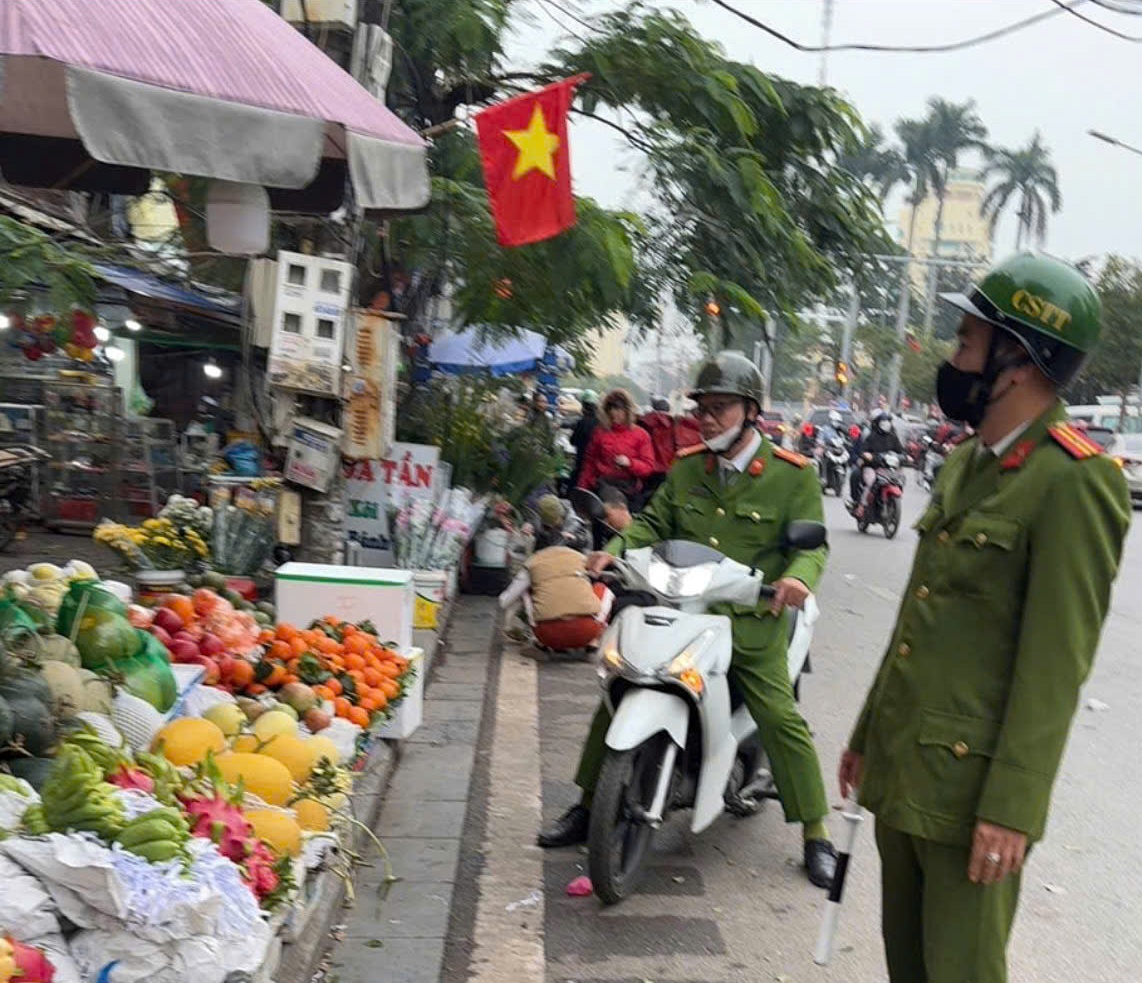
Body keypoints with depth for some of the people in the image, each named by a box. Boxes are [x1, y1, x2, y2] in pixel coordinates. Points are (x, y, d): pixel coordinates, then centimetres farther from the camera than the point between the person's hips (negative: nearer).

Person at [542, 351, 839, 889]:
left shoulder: (792, 475, -4)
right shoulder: (687, 468, 11)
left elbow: (812, 542, -6)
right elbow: (654, 523, 10)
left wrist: (797, 576, -29)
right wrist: (615, 550, -9)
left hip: (751, 623, -4)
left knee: (782, 721, -8)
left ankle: (816, 835, 11)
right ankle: (587, 807, 20)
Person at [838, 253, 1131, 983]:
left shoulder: (1074, 481, -15)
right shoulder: (968, 462, 13)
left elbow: (1056, 661, -19)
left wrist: (1014, 805, -19)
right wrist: (869, 731, 18)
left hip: (970, 784, -8)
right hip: (901, 766, 8)